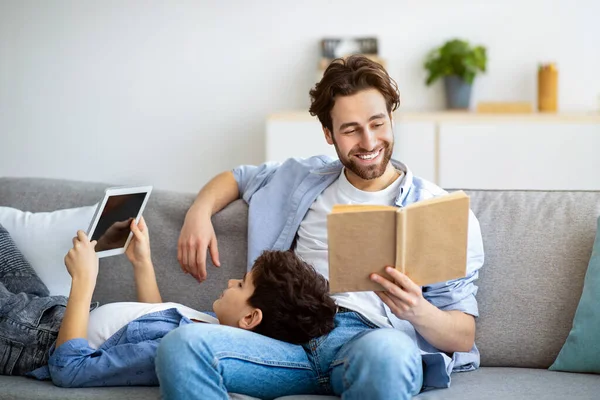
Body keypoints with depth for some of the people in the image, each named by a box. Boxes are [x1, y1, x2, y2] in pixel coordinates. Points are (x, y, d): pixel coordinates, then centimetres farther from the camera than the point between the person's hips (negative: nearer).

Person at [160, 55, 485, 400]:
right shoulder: (308, 179, 23)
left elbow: (464, 337, 6)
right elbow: (236, 177, 40)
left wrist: (418, 312, -18)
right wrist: (200, 212, 16)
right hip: (295, 338, 3)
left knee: (382, 352, -44)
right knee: (183, 345, -28)